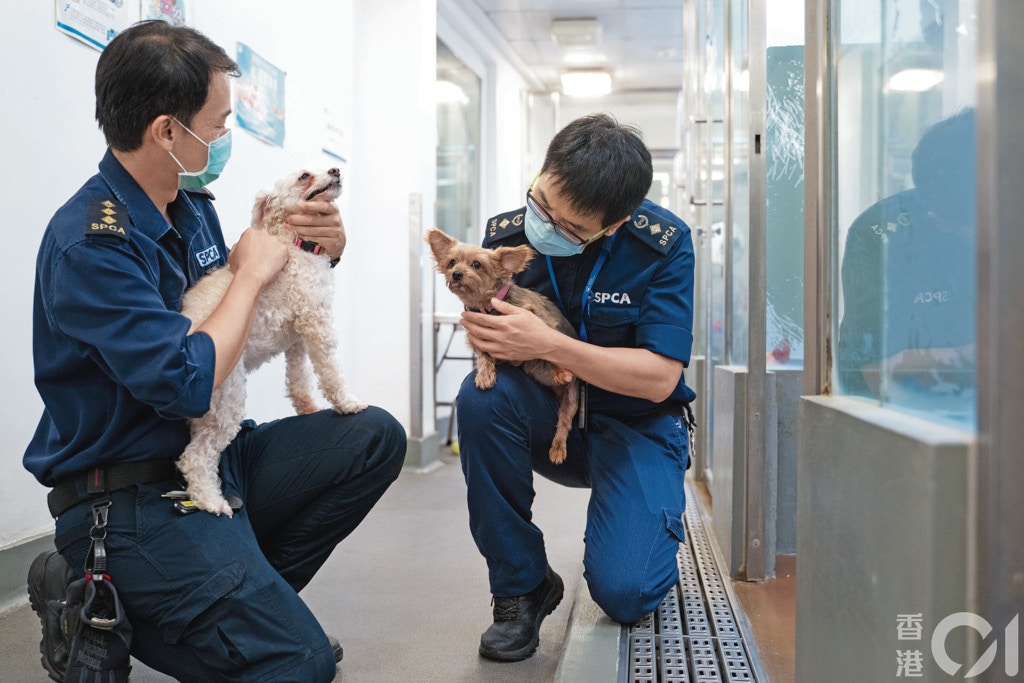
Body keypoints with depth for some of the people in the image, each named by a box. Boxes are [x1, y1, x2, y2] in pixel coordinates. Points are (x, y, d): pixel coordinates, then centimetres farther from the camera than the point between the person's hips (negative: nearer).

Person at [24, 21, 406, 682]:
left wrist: (320, 252, -1)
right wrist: (252, 273, -14)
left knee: (375, 437, -2)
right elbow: (187, 384, -28)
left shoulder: (191, 204, 5)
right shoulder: (88, 244, -22)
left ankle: (247, 595, 4)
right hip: (130, 496, -9)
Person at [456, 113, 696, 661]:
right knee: (481, 395, -31)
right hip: (550, 422, 3)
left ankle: (645, 533, 19)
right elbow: (497, 349, -2)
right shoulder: (507, 234, -8)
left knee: (622, 592, -23)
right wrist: (485, 333, -27)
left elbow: (659, 378, -21)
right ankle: (521, 585, -12)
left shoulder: (664, 243, -17)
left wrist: (547, 344, -31)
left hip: (636, 426, -3)